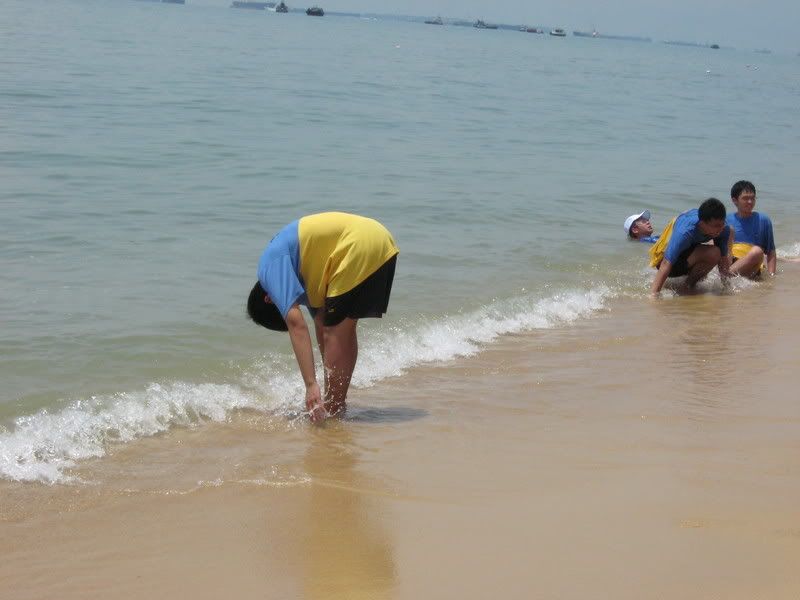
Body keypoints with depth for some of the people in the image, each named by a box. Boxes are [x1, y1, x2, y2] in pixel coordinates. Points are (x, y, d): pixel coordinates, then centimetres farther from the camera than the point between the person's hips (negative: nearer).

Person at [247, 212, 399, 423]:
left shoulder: (271, 266, -2)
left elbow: (295, 323, -14)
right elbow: (321, 325, 27)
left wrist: (311, 385, -17)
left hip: (360, 248, -10)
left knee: (336, 332, 0)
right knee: (344, 332, 19)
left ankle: (332, 412, 5)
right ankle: (338, 404, 27)